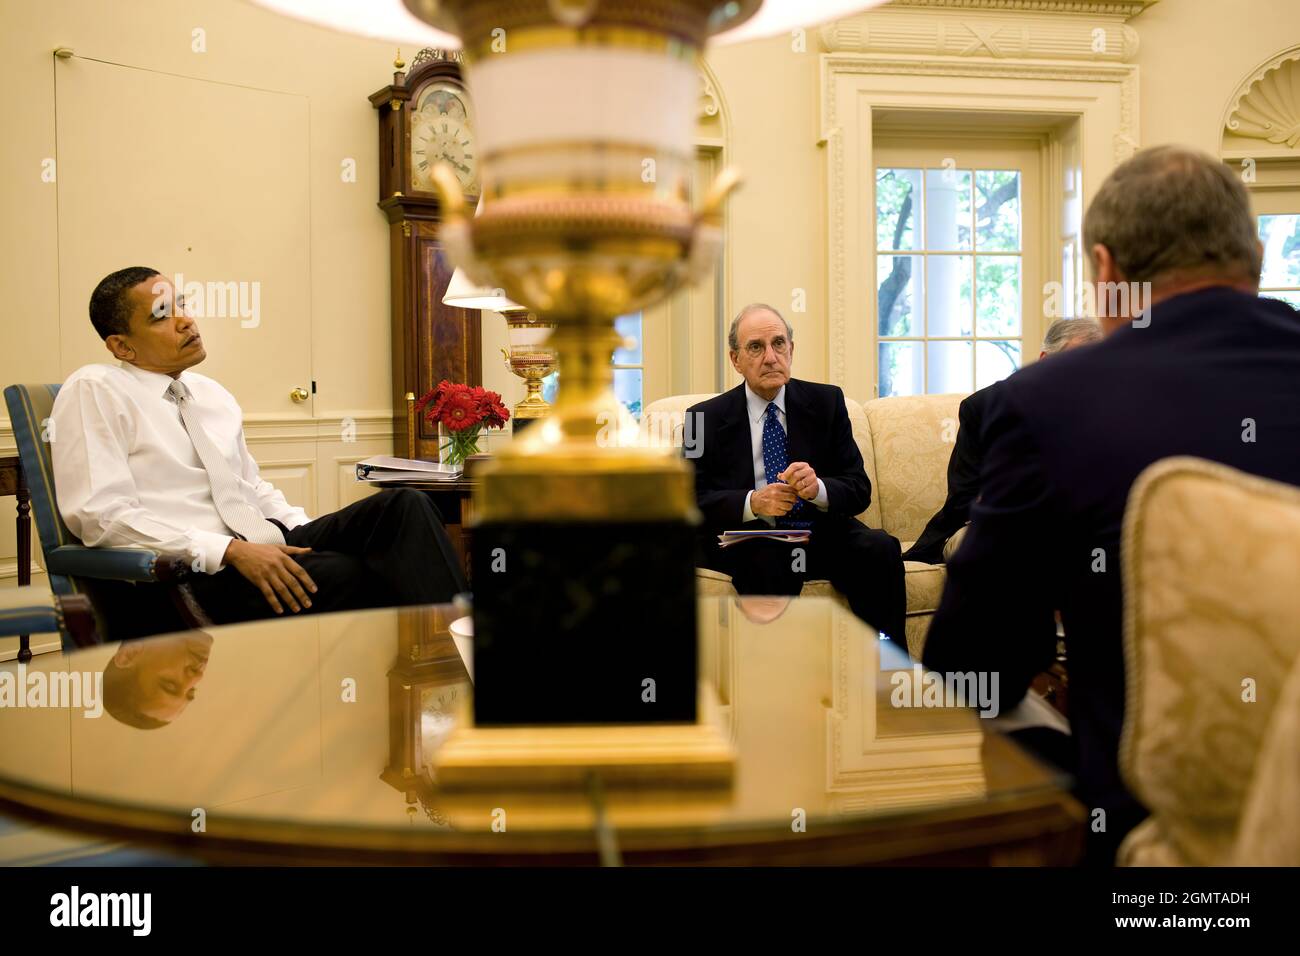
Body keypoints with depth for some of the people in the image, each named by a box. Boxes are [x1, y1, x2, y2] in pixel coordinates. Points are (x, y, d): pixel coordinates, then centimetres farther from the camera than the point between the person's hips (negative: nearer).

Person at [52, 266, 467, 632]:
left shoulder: (213, 395, 21)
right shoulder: (94, 390, -1)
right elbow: (101, 514, -11)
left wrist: (312, 534, 5)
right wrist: (230, 550, -20)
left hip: (266, 546, 7)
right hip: (185, 574, -7)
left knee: (403, 507, -17)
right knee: (342, 574, -34)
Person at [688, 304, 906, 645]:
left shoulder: (826, 402, 7)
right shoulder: (706, 418, 3)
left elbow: (859, 489, 3)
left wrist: (818, 488, -20)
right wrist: (752, 503, -21)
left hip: (820, 533, 2)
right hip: (747, 537, -2)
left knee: (881, 549, -26)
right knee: (767, 560, -35)